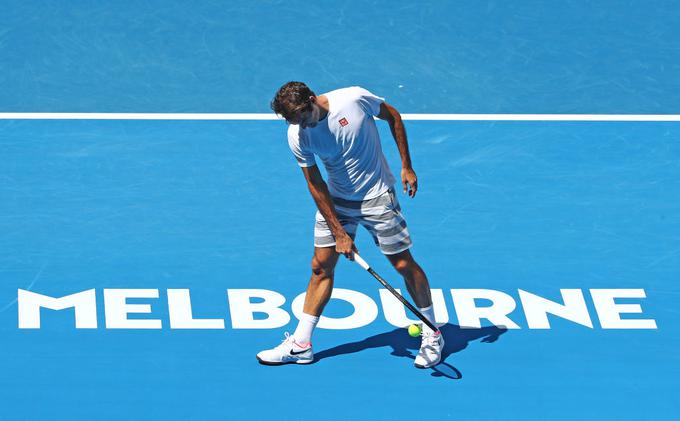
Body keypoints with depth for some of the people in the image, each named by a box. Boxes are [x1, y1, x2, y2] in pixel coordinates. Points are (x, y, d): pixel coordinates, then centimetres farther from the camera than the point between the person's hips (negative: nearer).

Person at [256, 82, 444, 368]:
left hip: (377, 197, -2)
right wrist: (339, 232, -13)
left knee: (404, 264, 0)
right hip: (336, 201, 2)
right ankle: (300, 344, 9)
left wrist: (406, 166, -4)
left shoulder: (355, 98, -23)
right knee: (320, 267, 1)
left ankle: (432, 335, 15)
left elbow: (393, 117, -4)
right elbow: (316, 185, -9)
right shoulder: (298, 136, -15)